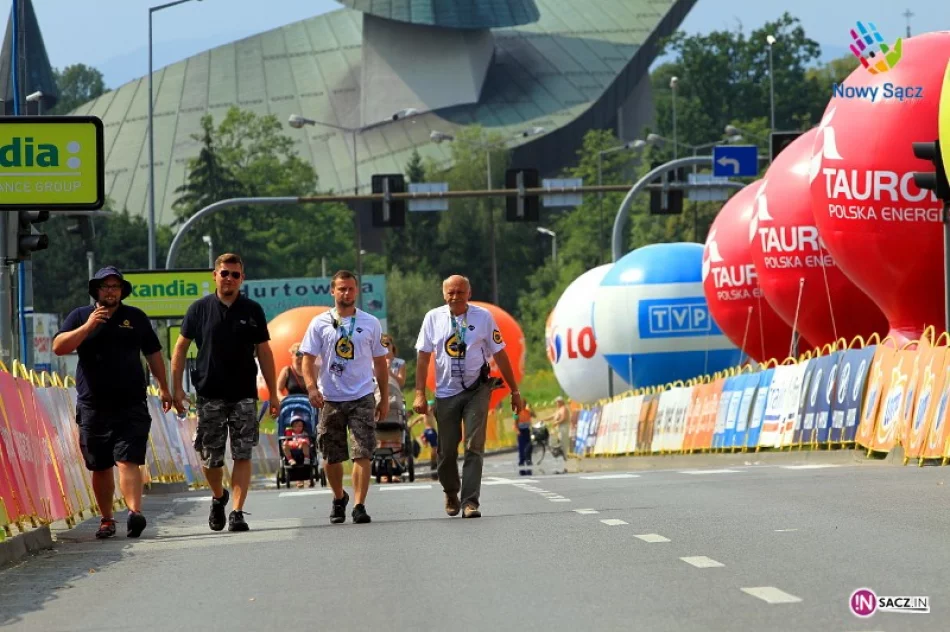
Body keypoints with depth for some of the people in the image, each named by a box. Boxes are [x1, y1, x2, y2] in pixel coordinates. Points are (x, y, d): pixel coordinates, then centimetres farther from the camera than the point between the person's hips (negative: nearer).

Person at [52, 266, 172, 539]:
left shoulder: (136, 317, 12)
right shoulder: (80, 316, 10)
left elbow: (153, 354, 18)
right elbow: (59, 347, -4)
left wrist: (164, 388, 14)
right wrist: (88, 326, -14)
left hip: (131, 405, -1)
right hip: (93, 406, 1)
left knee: (128, 461, -15)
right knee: (100, 467, 6)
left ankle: (135, 512, -27)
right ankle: (106, 519, 17)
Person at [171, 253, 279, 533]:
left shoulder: (252, 311, 5)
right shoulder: (200, 309, 2)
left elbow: (264, 352, 10)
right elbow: (181, 348, 7)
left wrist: (273, 394, 7)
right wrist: (177, 388, -1)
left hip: (244, 394, 0)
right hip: (209, 394, 0)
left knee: (243, 456, -7)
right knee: (210, 458, 3)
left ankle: (237, 512, -6)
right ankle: (218, 497, 30)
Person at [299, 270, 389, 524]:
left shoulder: (371, 323, 7)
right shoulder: (320, 324, 3)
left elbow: (380, 363, 12)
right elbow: (308, 359, 0)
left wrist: (384, 398, 9)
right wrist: (312, 387, -16)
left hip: (362, 397, -1)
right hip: (330, 399, 1)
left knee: (362, 454, -12)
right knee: (332, 456, 10)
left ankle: (359, 505, -12)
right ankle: (339, 498, 32)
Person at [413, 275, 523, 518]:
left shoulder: (483, 317, -1)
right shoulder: (433, 318, 2)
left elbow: (499, 354, 3)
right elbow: (424, 357, 3)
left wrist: (514, 391, 4)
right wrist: (420, 393, -4)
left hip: (477, 390, -2)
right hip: (446, 392, 2)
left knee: (474, 447, -11)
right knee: (447, 450, 7)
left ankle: (470, 502, -12)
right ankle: (451, 493, 32)